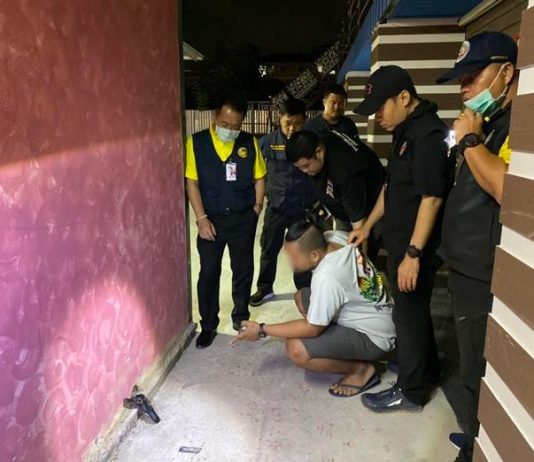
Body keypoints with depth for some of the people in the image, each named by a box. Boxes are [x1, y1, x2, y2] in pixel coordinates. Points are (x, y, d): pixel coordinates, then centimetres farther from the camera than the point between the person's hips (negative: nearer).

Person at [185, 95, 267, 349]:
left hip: (243, 218, 2)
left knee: (243, 269, 12)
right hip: (211, 219, -1)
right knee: (209, 272, 6)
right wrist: (202, 218, -11)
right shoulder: (196, 142, -6)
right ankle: (208, 324, 22)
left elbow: (259, 178, 6)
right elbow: (191, 182, -6)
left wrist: (256, 210, -1)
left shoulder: (250, 143, -2)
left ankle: (241, 317, 32)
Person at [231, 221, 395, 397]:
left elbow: (312, 328, -23)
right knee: (302, 297, 14)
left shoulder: (326, 277, -35)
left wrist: (262, 330, -17)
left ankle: (361, 369, -4)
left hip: (373, 337, -9)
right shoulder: (334, 237, -11)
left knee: (296, 350, -24)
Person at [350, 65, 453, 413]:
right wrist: (368, 226, 20)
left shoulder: (429, 134, -19)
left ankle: (410, 392, 21)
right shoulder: (406, 132, 12)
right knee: (413, 310, 21)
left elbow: (432, 198, -25)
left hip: (415, 246, -9)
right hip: (401, 241, 9)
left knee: (409, 314, 3)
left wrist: (413, 253, -25)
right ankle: (427, 369, 41)